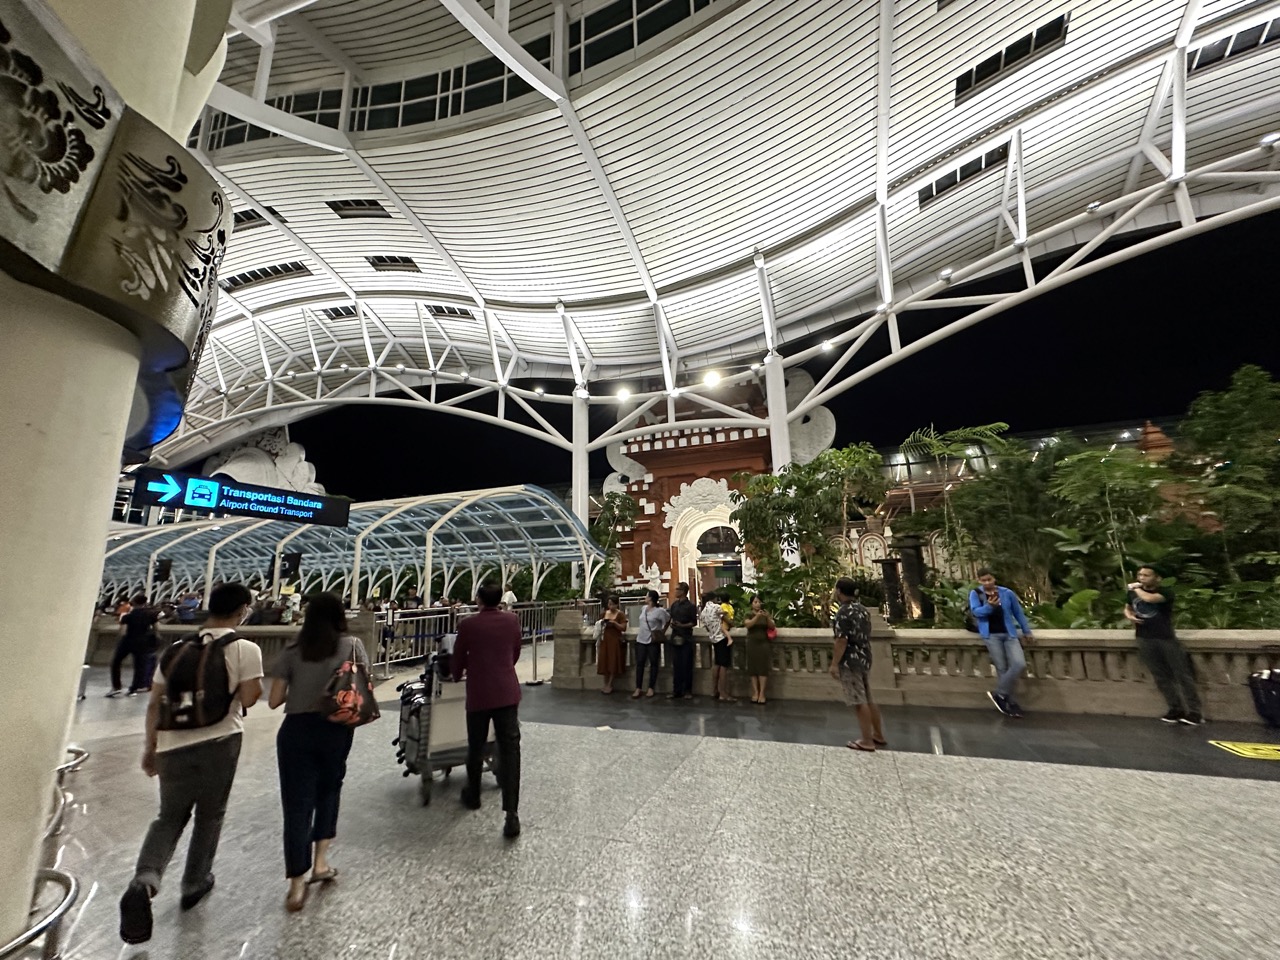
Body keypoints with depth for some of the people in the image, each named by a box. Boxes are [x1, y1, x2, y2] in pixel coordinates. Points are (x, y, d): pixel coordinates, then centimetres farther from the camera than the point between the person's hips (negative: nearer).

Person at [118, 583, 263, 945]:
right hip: (218, 742, -4)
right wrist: (256, 683, 8)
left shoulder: (176, 649, 7)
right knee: (210, 816, 18)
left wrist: (150, 746, 20)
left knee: (169, 816, 19)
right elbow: (249, 699, -11)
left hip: (173, 746, 4)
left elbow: (154, 703, 10)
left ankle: (144, 881, -4)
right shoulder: (245, 649, -10)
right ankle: (194, 884, 31)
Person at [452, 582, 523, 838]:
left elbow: (458, 658, 5)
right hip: (507, 693, 1)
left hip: (479, 694, -1)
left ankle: (473, 796, 40)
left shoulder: (468, 625, -8)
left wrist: (457, 676, 26)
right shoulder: (512, 620, -1)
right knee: (509, 750, 2)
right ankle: (511, 813, -3)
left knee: (476, 747, 20)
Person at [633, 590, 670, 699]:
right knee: (639, 663, 4)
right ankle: (638, 689, 8)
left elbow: (668, 620, -4)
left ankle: (650, 688, 14)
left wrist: (662, 632, -2)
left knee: (653, 664, 4)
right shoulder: (643, 608, 6)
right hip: (641, 640, 5)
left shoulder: (659, 611, -13)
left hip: (653, 641, -5)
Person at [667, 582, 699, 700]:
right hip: (675, 638, 5)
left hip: (686, 639, -5)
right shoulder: (674, 605, 11)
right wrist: (672, 623, -1)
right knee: (676, 665, 8)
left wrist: (682, 625, -20)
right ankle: (676, 691, 16)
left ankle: (688, 691, 11)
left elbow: (694, 622, -7)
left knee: (686, 666, 1)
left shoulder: (690, 606, -7)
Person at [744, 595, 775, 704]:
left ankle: (762, 693, -2)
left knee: (763, 668, -4)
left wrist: (767, 617, -25)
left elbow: (773, 627, -7)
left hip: (764, 644, 0)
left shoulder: (765, 614, 5)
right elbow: (748, 625, -17)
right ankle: (755, 692, 4)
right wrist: (757, 616, -32)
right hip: (752, 644, 0)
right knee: (753, 668, 0)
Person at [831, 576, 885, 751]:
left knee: (859, 702, -1)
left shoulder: (844, 612, -18)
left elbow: (842, 640, -22)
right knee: (867, 699, 18)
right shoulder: (862, 609, 9)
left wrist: (834, 663, -17)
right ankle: (878, 735, 28)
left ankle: (867, 741, 6)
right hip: (864, 659, 9)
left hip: (850, 662, -9)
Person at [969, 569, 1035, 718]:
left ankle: (998, 693, -2)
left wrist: (1027, 631, 15)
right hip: (991, 635, -2)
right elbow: (976, 611, -13)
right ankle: (1011, 703, 6)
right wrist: (989, 606, -32)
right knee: (1002, 669, -6)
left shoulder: (1007, 593, 4)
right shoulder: (975, 593, 0)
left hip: (1009, 634, 2)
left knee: (1020, 664, -15)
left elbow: (1018, 612, 14)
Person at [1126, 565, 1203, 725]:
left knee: (1182, 674, 2)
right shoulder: (1133, 592, 6)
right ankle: (1176, 709, 20)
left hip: (1166, 638, -4)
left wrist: (1136, 588, -13)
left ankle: (1194, 712, 10)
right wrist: (1129, 616, 1)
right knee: (1161, 677, 10)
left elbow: (1149, 598, -30)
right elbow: (1127, 608, 22)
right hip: (1144, 640, 4)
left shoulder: (1165, 592, -9)